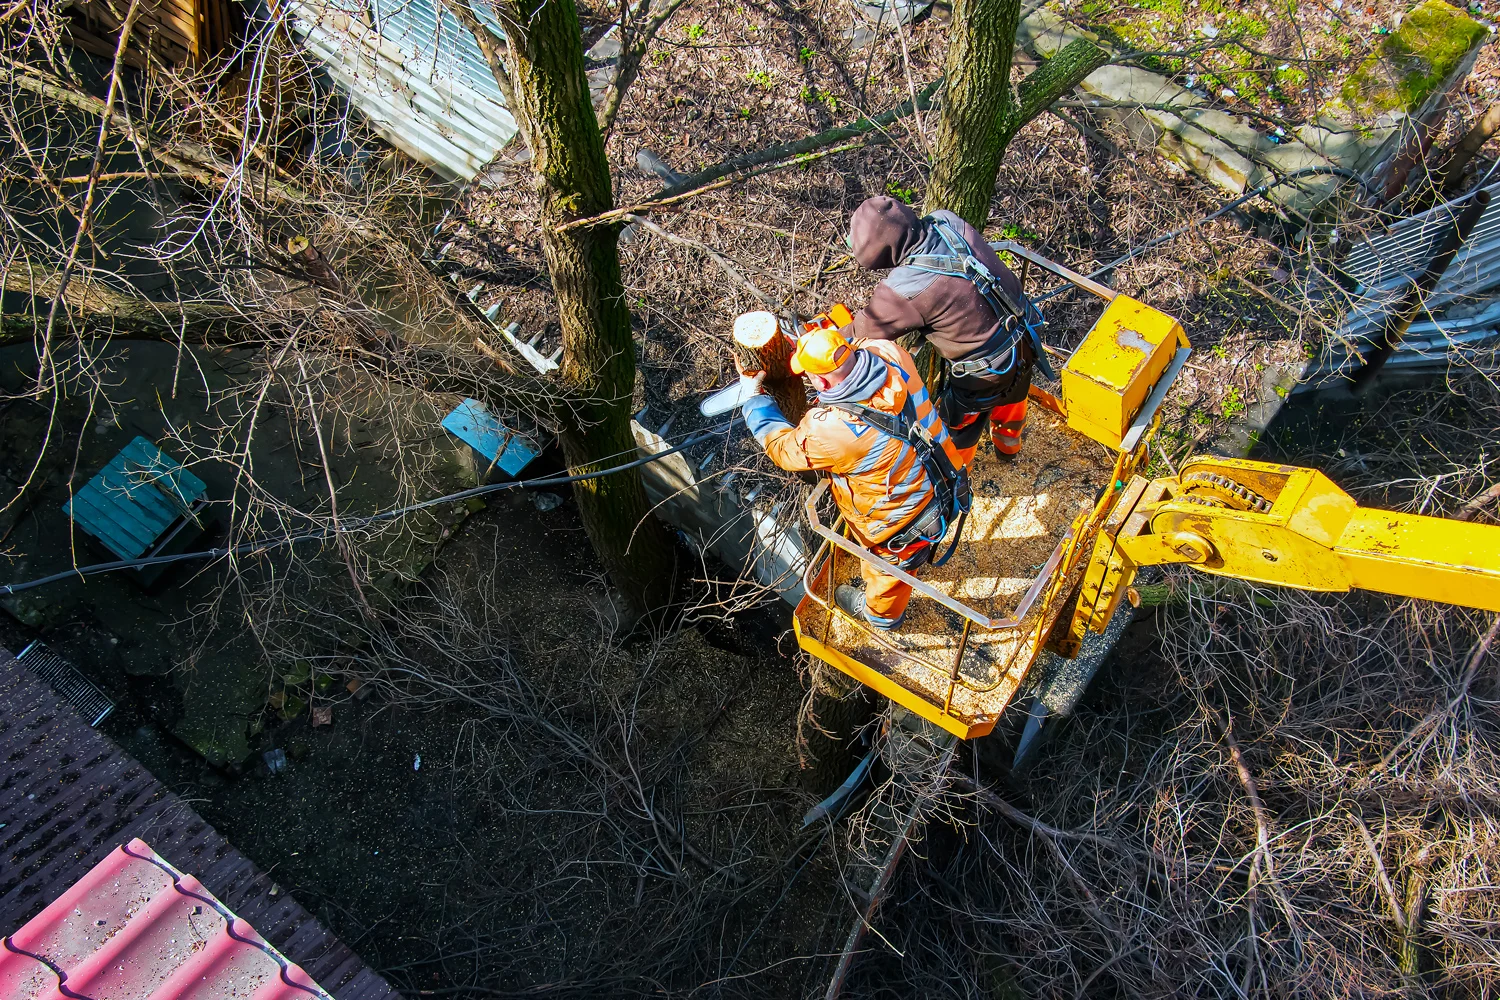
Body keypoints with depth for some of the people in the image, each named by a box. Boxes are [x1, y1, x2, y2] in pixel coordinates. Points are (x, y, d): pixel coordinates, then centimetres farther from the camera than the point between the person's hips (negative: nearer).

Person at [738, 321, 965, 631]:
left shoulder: (828, 430, -37)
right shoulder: (889, 353, -23)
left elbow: (782, 447, -14)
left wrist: (753, 398, -2)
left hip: (903, 519, -5)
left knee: (887, 567, 29)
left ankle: (881, 614, 60)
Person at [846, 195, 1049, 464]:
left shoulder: (905, 289, -33)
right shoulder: (947, 221, -15)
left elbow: (864, 331, -16)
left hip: (986, 372, -7)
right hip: (1024, 340, 7)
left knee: (956, 429, 22)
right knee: (1011, 394, 37)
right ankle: (1008, 443, 66)